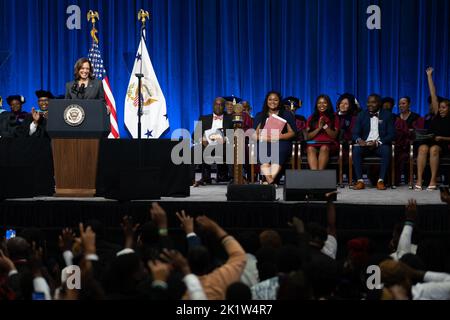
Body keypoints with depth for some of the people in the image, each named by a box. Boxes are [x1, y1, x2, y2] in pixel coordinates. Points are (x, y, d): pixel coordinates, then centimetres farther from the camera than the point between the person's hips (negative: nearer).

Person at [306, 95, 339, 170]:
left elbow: (334, 136, 4)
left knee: (324, 148, -38)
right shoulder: (312, 118, 20)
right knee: (310, 149, -35)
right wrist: (319, 128, -6)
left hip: (329, 144, -1)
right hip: (314, 144, 1)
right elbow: (308, 136, 9)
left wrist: (325, 126, -9)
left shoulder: (334, 117, 16)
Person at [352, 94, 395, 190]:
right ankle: (360, 181, -30)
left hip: (380, 144, -2)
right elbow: (355, 133, 6)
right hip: (365, 143, 2)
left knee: (386, 151, -35)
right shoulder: (362, 115, 11)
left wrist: (377, 142, -19)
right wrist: (359, 140, -19)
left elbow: (391, 134, -3)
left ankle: (381, 181, -30)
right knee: (356, 150, -31)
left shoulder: (387, 115, 4)